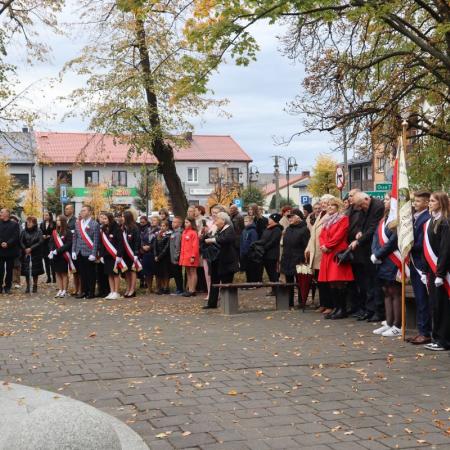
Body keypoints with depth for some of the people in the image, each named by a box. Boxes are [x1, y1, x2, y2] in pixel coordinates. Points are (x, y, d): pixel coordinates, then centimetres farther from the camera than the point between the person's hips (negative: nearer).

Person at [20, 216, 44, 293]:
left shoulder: (38, 232, -3)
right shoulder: (24, 232, 3)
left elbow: (40, 242, -9)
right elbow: (21, 242, 0)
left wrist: (31, 248, -14)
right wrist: (25, 249, -15)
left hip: (36, 254, -2)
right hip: (26, 254, 2)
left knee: (35, 271, 2)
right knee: (26, 271, 0)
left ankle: (35, 286, 13)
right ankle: (28, 286, 8)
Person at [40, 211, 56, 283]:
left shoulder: (53, 224, -3)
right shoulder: (42, 224, 13)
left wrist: (49, 236, -14)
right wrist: (43, 236, -6)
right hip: (44, 244, 5)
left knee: (52, 261, -6)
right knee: (46, 261, 6)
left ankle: (54, 277, -1)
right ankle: (48, 277, 11)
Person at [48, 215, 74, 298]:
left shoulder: (68, 232, -8)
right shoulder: (54, 232, 10)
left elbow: (68, 244, -15)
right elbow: (51, 243, 8)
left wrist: (57, 251, -20)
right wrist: (51, 251, -10)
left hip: (64, 256, -5)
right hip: (55, 256, 5)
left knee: (64, 273, 2)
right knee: (58, 273, 8)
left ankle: (64, 291, 8)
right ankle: (60, 290, 14)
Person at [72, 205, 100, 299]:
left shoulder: (95, 224, -6)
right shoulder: (78, 224, 12)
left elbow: (96, 241, -9)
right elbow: (75, 238, 13)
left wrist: (93, 254, -15)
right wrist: (73, 251, 6)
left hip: (89, 253, -5)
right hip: (79, 253, 5)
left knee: (90, 273, 2)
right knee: (82, 273, 10)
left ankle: (91, 292, 10)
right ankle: (84, 291, 19)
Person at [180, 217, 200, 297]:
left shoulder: (193, 233, -12)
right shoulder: (184, 232, 13)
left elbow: (195, 245, -15)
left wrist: (193, 256, -19)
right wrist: (182, 255, 13)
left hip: (191, 256, -9)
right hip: (185, 256, 9)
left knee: (193, 272, -2)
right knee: (188, 273, 12)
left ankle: (192, 290, -1)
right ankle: (189, 289, 18)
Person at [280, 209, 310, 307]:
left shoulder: (304, 229, -9)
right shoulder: (288, 229, 15)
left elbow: (306, 246, -13)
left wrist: (303, 260, -18)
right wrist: (282, 260, 13)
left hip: (298, 261, -7)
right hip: (287, 261, 7)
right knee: (289, 283, 12)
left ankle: (301, 302, 10)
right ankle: (289, 302, 20)